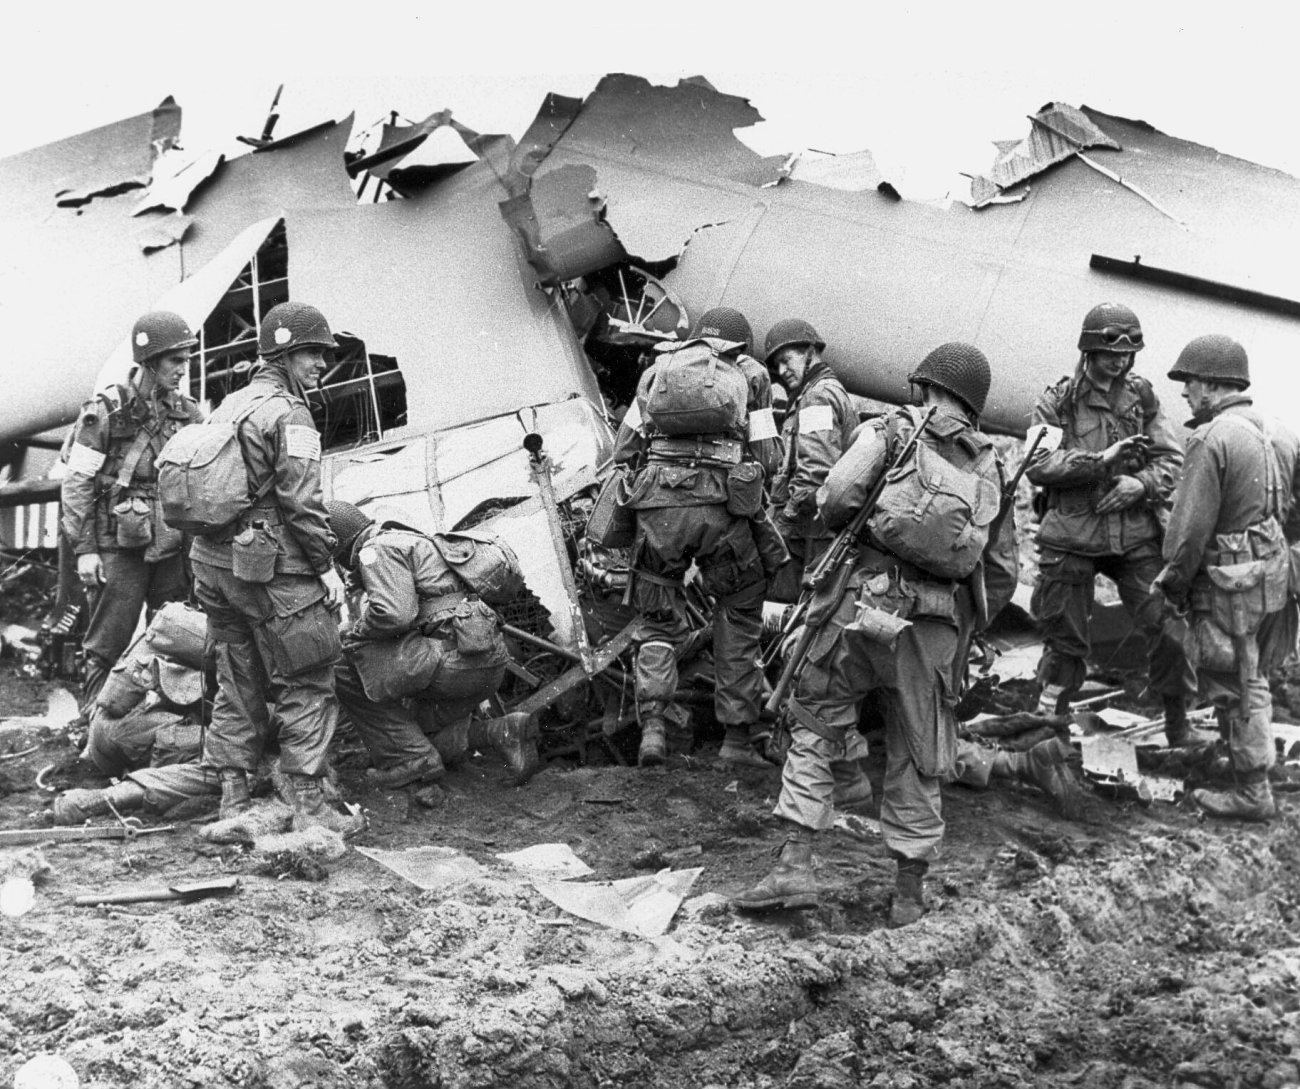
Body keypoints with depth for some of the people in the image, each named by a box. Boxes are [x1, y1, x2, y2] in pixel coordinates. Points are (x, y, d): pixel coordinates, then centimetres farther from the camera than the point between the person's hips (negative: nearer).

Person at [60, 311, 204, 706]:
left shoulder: (187, 414, 8)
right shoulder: (106, 411, -7)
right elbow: (77, 482, -7)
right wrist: (84, 548, -11)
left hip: (171, 549, 5)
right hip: (119, 550, -5)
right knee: (107, 650, 0)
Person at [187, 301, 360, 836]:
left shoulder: (229, 406, 15)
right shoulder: (288, 414, -12)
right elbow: (301, 501, -18)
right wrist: (326, 565, -11)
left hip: (215, 563, 9)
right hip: (273, 570, -9)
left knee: (238, 683, 15)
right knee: (307, 686, -1)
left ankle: (232, 799, 18)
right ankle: (308, 806, 0)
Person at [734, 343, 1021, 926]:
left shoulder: (893, 429, 5)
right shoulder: (990, 466, 16)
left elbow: (836, 497, -9)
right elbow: (1002, 570, 15)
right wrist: (965, 630, 25)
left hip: (867, 602, -3)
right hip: (937, 627, 3)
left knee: (814, 727, 8)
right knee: (917, 756, 12)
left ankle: (795, 866, 0)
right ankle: (909, 894, 18)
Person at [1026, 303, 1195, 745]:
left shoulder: (1142, 397, 9)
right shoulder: (1058, 401, 0)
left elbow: (1172, 459, 7)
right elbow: (1038, 465, -11)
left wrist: (1142, 483, -12)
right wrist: (1100, 461, -18)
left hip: (1136, 535, 2)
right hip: (1072, 538, -2)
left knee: (1167, 629, -2)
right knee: (1064, 639, 7)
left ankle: (1180, 728, 15)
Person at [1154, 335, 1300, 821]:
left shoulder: (1212, 439, -17)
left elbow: (1190, 526, -18)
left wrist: (1173, 584, -6)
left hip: (1227, 581, -8)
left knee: (1234, 688, 3)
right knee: (1252, 679, 20)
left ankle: (1252, 792, 10)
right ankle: (1249, 760, 31)